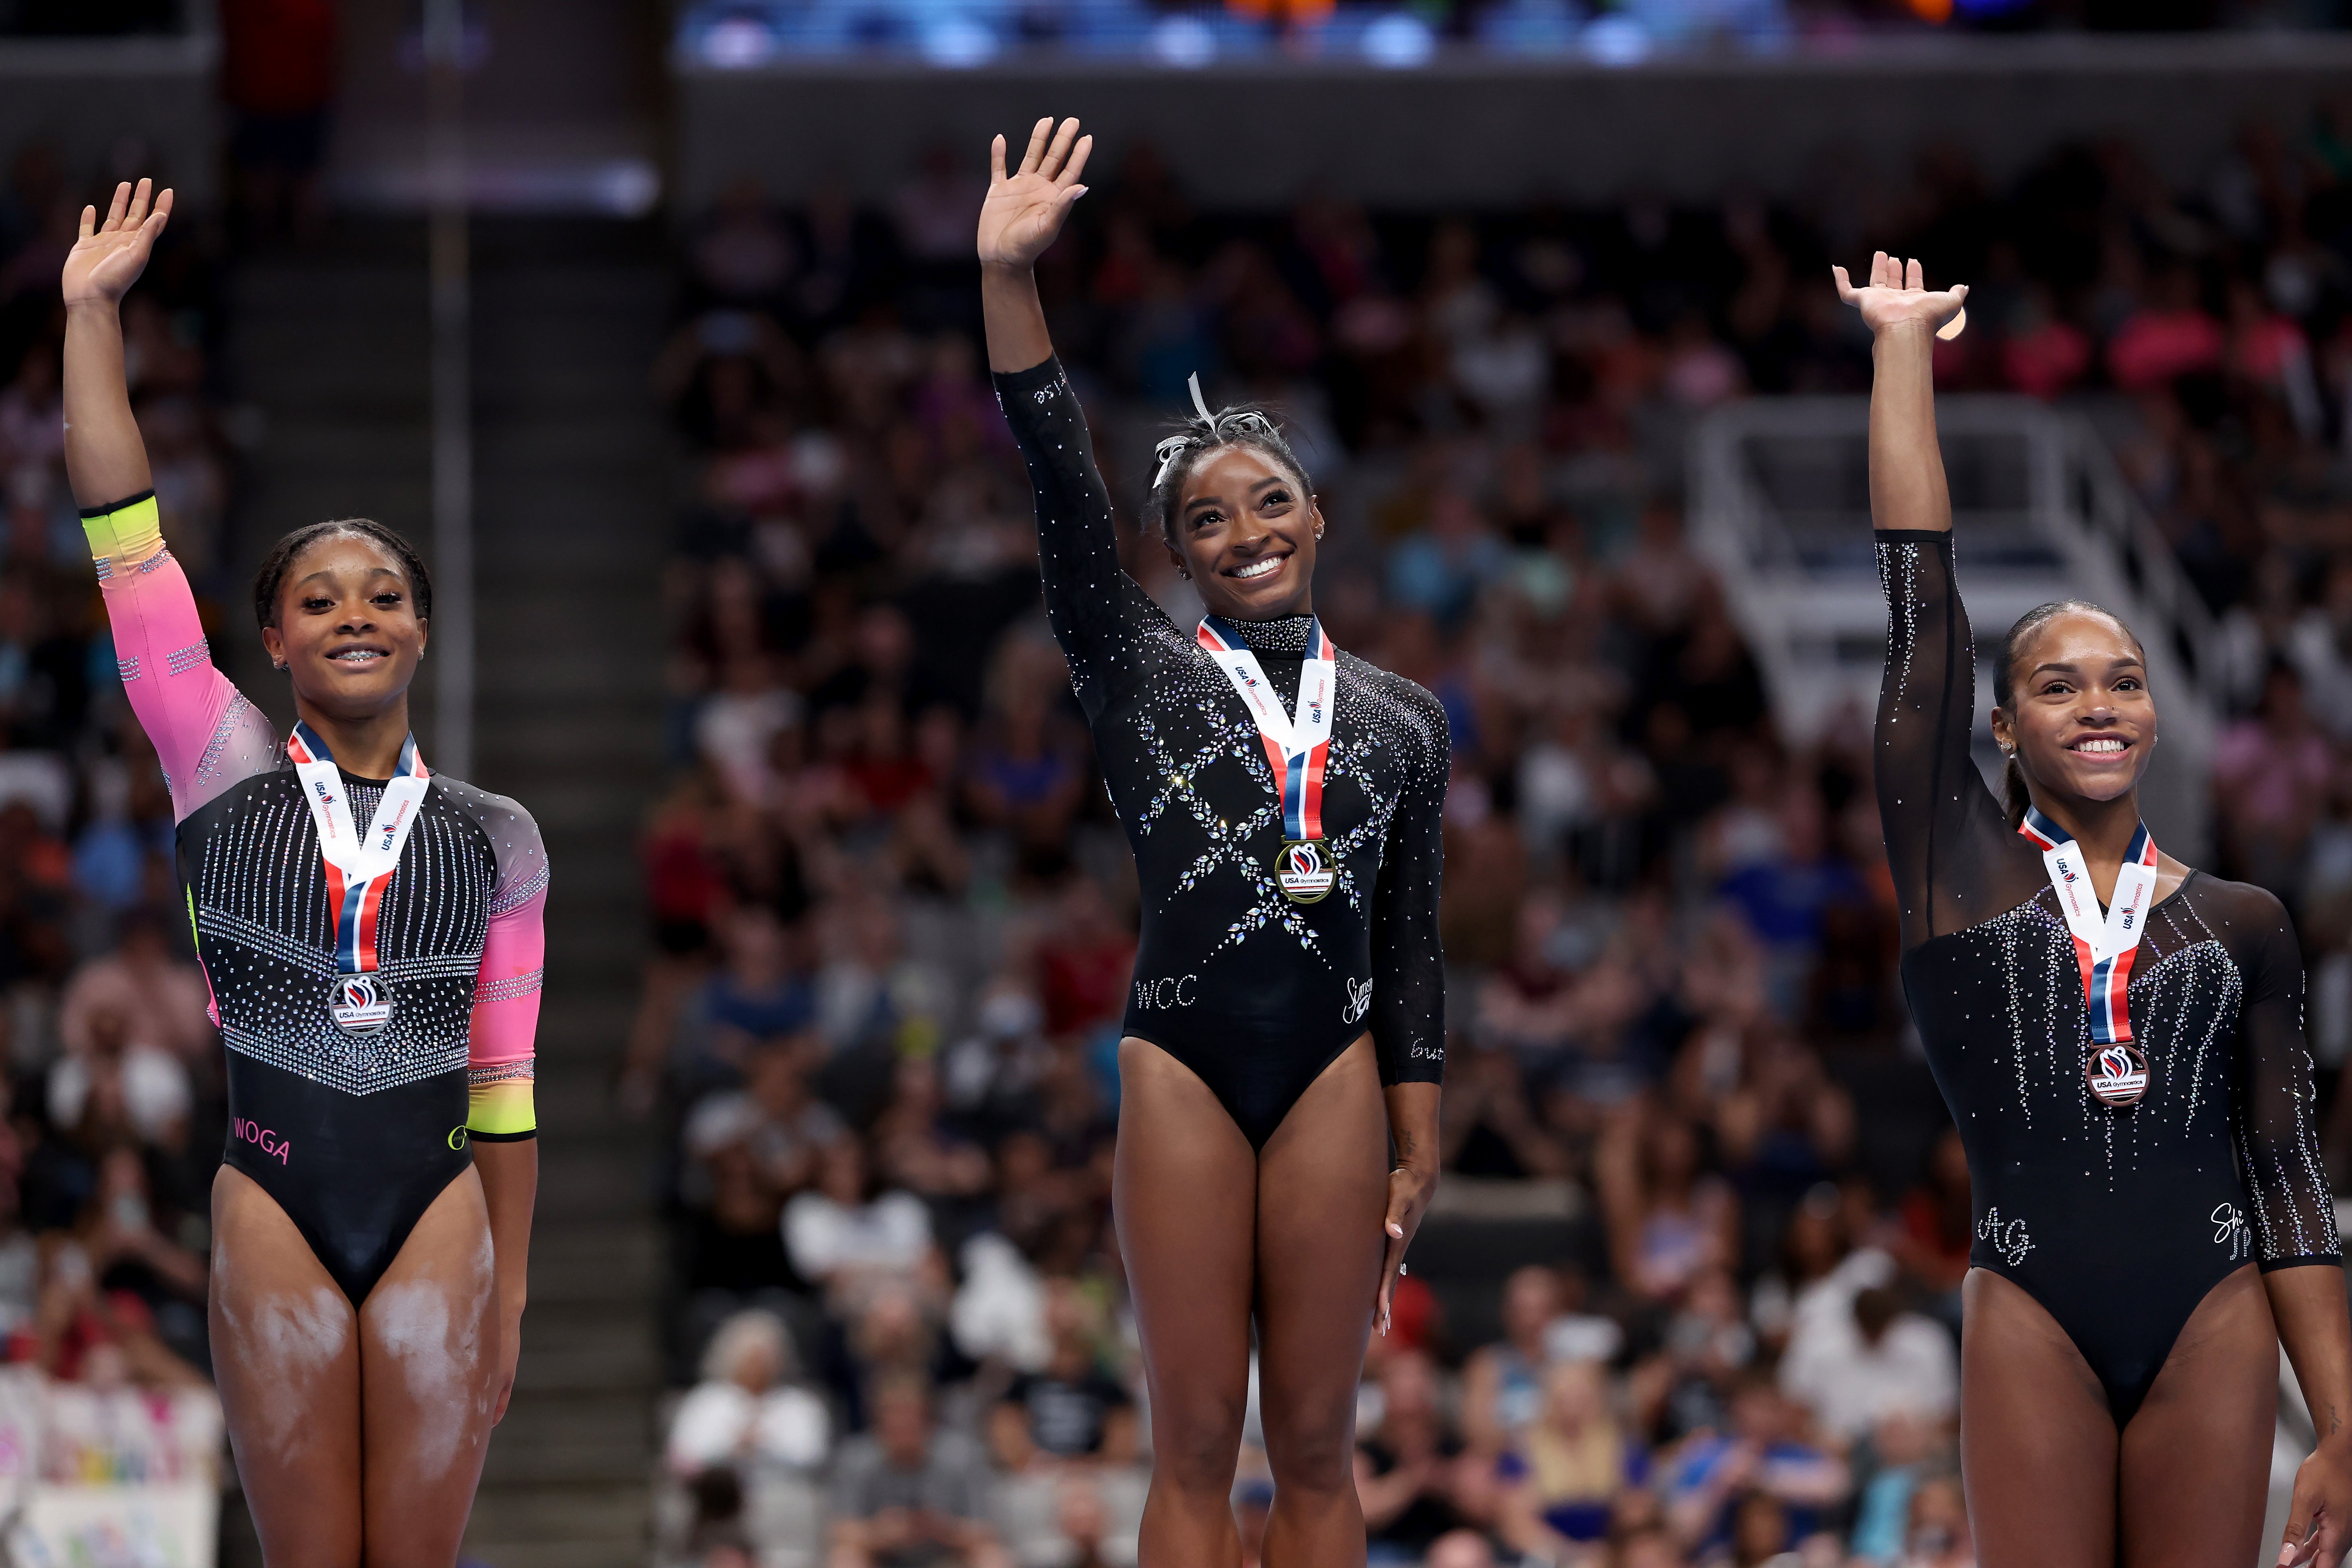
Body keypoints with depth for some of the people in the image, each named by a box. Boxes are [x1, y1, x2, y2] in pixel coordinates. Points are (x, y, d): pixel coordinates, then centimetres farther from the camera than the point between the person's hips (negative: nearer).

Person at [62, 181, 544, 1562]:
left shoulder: (494, 838, 7)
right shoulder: (224, 775, 4)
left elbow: (504, 1085, 8)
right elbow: (125, 533, 0)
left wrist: (511, 1295, 6)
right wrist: (92, 314, -3)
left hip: (437, 1211, 1)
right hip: (271, 1204, -1)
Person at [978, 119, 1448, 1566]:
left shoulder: (1401, 720, 12)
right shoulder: (1139, 672, 7)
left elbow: (1412, 945, 13)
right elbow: (1062, 487, -4)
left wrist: (1417, 1154, 8)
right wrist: (1008, 277, -15)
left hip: (1336, 1070, 2)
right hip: (1182, 1064, -1)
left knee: (1316, 1446, 4)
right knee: (1196, 1446, 0)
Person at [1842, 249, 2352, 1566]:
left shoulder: (2242, 924, 11)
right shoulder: (1961, 866, 6)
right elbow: (1920, 591, 4)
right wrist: (1904, 346, 6)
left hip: (2216, 1325, 1)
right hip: (2035, 1323, -1)